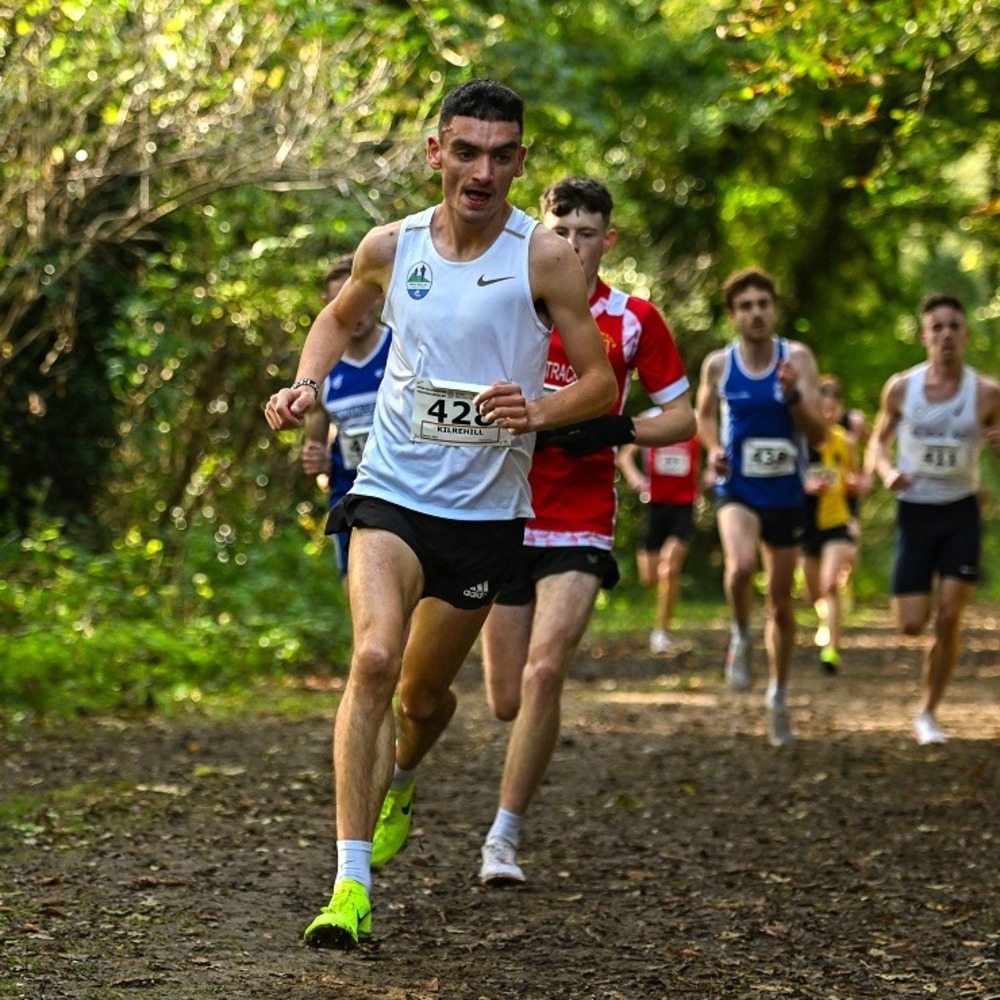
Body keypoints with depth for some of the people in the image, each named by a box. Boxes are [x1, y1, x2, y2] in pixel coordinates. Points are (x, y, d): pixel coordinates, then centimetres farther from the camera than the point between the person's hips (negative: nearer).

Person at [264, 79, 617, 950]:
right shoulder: (390, 247, -1)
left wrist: (538, 411, -24)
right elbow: (339, 320, 20)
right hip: (392, 491, 0)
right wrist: (306, 385, 1)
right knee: (373, 659, -23)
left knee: (425, 692, 14)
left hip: (487, 510, 0)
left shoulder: (545, 258, -9)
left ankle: (397, 784, 52)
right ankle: (351, 884, -22)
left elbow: (602, 383, -5)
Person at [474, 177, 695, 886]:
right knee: (507, 702, 4)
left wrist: (618, 430, -12)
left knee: (543, 674, -21)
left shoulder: (634, 319, 1)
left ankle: (505, 838, -11)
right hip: (504, 520, 2)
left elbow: (682, 416, 6)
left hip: (581, 527, -2)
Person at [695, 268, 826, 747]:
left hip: (786, 495, 1)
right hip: (738, 492, -1)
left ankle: (778, 697, 30)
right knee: (740, 566, -32)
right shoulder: (718, 365, -5)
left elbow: (819, 434, -12)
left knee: (781, 601, 11)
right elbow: (705, 412, 15)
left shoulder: (798, 359, -8)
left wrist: (793, 396, -29)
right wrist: (713, 449, -4)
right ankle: (741, 639, -2)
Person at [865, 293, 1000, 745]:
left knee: (948, 619, -6)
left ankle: (927, 714, 9)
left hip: (961, 513, 0)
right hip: (914, 510, 1)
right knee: (911, 624, -4)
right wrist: (887, 471, -15)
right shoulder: (901, 388, -4)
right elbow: (877, 443, 7)